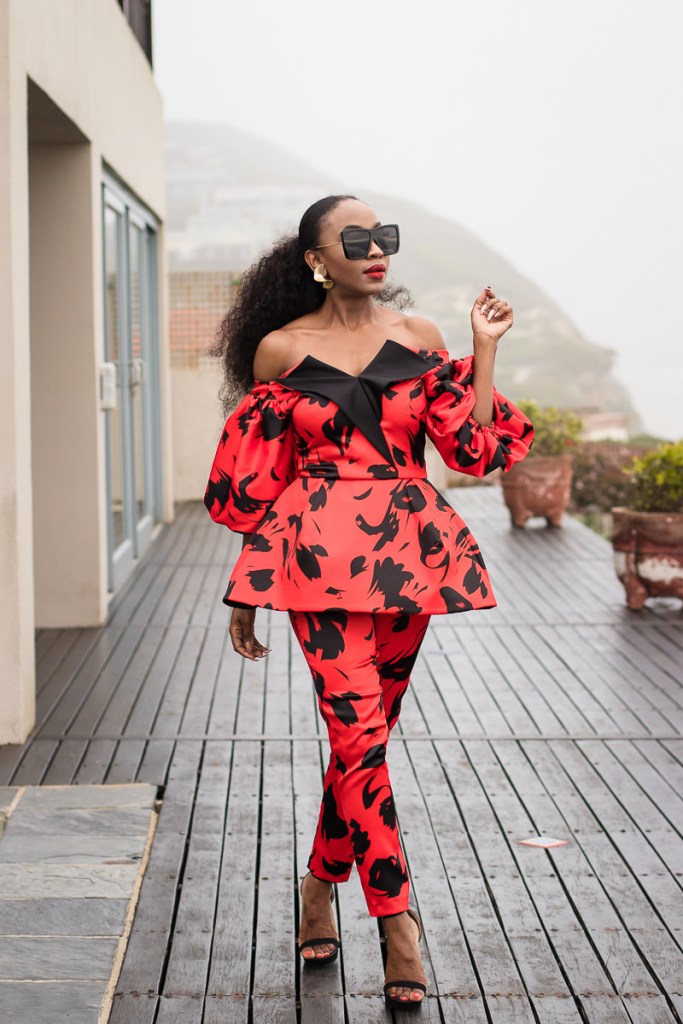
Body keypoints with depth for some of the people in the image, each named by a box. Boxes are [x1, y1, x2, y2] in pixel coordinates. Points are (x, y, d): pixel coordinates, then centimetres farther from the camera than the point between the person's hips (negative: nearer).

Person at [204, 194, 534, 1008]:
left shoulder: (417, 335, 8)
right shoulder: (280, 349, 3)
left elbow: (473, 448, 4)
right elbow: (256, 483, 8)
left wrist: (484, 349, 0)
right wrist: (246, 591, 9)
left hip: (409, 551, 3)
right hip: (322, 551, -3)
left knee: (364, 730, 10)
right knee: (361, 732, -11)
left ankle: (320, 886, 30)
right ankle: (398, 923, -4)